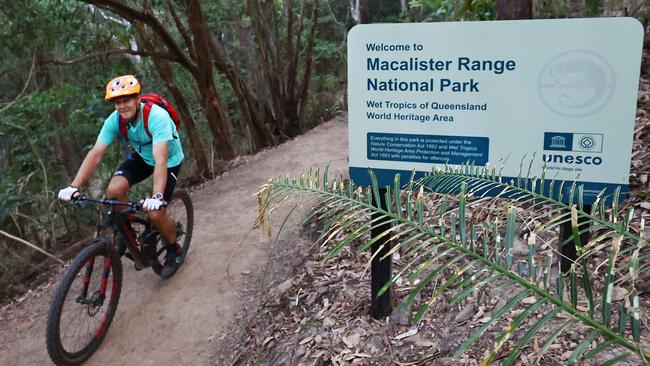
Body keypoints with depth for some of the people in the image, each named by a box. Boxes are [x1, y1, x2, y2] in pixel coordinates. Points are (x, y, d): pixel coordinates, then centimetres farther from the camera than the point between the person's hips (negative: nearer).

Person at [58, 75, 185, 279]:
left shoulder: (156, 117, -35)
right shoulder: (114, 120, -19)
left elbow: (160, 160, -44)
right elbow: (95, 154, -21)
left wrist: (157, 197, -55)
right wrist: (74, 187, -32)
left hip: (169, 160, -5)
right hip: (141, 156, 5)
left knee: (155, 214, -16)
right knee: (114, 190, -22)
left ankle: (174, 250, 14)